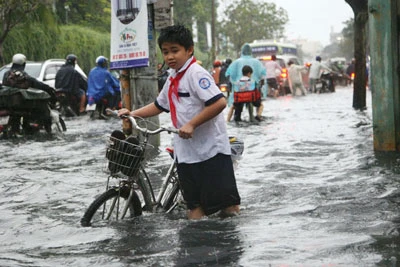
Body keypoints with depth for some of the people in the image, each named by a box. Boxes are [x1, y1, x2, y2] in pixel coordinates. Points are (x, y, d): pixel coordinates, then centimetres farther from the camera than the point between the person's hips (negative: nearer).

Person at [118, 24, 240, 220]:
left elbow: (219, 102, -24)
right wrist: (132, 114, 18)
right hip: (187, 152, 8)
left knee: (227, 204, -3)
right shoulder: (173, 79, 14)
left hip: (211, 150, -8)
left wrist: (191, 124, -24)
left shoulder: (196, 74, -13)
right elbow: (159, 106, 28)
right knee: (194, 205, 11)